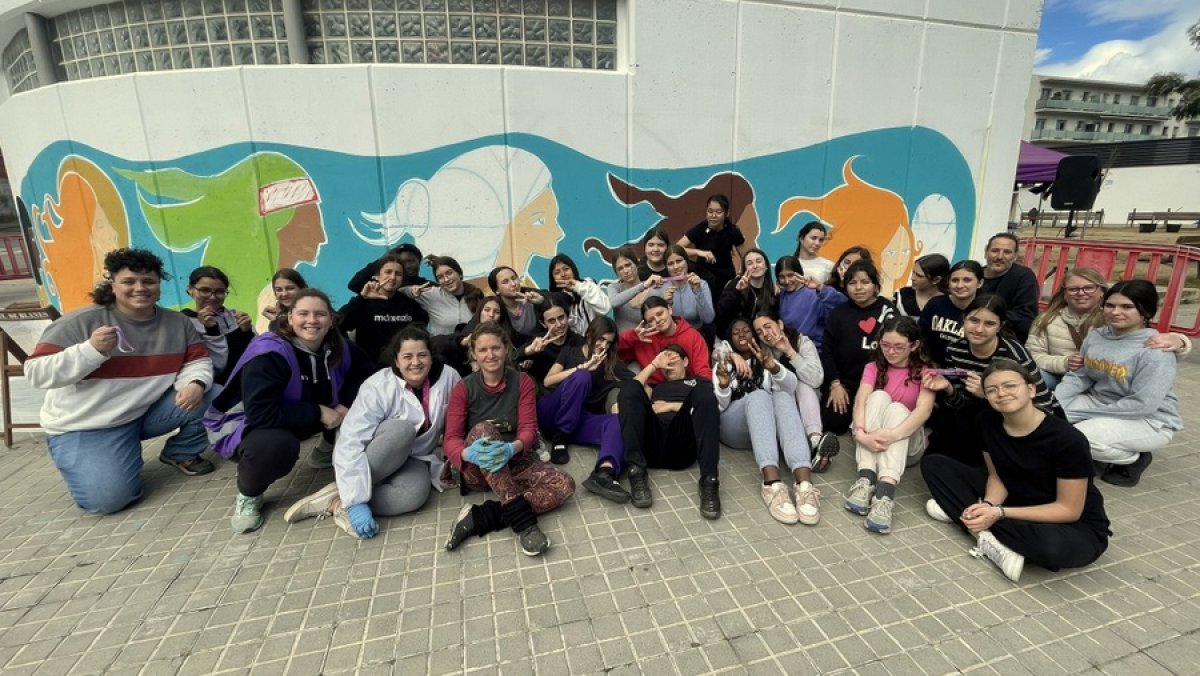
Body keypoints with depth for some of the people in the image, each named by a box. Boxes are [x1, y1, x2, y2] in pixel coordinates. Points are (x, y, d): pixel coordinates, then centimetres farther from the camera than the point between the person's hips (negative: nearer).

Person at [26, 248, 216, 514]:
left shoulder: (178, 323, -4)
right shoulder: (81, 322, -15)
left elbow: (198, 362, -3)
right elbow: (36, 373, -16)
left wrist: (195, 383, -26)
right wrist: (91, 350, -32)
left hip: (146, 413, 4)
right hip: (84, 427, -3)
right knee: (107, 499, -19)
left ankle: (182, 453, 8)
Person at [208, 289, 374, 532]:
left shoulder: (337, 348, -11)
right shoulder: (268, 353, -30)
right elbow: (262, 414, -38)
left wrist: (346, 403, -19)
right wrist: (318, 412, -31)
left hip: (301, 420, 6)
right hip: (247, 422, -6)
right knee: (277, 444, -40)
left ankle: (328, 451, 17)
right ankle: (248, 495, -6)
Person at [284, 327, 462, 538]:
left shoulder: (449, 377, -15)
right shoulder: (378, 388, -23)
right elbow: (350, 444, -29)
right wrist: (356, 501, -36)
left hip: (412, 458, 3)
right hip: (374, 457, -2)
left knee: (416, 493, -33)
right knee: (403, 430, -36)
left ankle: (335, 504, -20)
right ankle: (346, 498, -21)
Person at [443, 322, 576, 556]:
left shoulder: (523, 382, 0)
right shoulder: (463, 389, -2)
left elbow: (528, 428, -9)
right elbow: (451, 439, -10)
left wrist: (512, 448, -34)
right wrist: (469, 453, -35)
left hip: (515, 463, 2)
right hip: (476, 470, -1)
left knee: (565, 484, -24)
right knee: (483, 429, -34)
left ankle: (478, 518, -28)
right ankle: (523, 521, -40)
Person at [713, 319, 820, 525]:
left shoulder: (765, 360, 24)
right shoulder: (724, 364, 20)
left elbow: (791, 387, 1)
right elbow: (718, 406, 3)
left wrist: (774, 368, -21)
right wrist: (723, 385, -19)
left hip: (769, 425, 2)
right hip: (732, 426, -1)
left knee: (782, 397, -30)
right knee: (758, 396, -32)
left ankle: (805, 483, -51)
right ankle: (772, 483, -53)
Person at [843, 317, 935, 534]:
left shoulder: (924, 372, -4)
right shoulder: (874, 367, 2)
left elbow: (924, 410, -24)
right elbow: (861, 400, -17)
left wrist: (894, 435, -43)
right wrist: (860, 433, -39)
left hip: (907, 443, -1)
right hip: (872, 440, 1)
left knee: (897, 408, -31)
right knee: (879, 396, -25)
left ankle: (885, 491, -50)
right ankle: (866, 478, -40)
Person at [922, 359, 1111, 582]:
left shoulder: (1067, 439, -25)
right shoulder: (988, 421, -10)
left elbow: (1069, 509, -19)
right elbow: (996, 476, -1)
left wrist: (999, 513, -27)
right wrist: (988, 507, -22)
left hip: (1076, 525, -5)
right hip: (1015, 501, 6)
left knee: (1055, 547, -43)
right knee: (933, 464, -5)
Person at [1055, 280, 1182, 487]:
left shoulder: (1155, 351, -22)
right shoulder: (1095, 336, -3)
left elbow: (1142, 405, -25)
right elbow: (1078, 377, 0)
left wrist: (1084, 414, -23)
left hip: (1150, 420, -6)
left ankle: (1133, 459, 3)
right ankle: (1097, 455, 10)